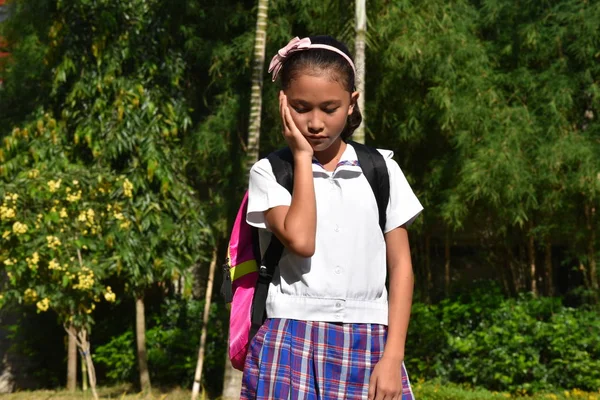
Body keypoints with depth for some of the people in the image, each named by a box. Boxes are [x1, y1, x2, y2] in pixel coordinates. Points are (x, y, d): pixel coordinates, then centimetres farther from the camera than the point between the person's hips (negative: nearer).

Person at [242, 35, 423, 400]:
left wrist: (392, 356, -2)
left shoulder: (381, 170, 7)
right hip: (292, 346, -1)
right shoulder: (269, 172, 2)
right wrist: (302, 156, -7)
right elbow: (300, 241, -16)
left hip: (367, 347, 2)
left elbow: (400, 264, 6)